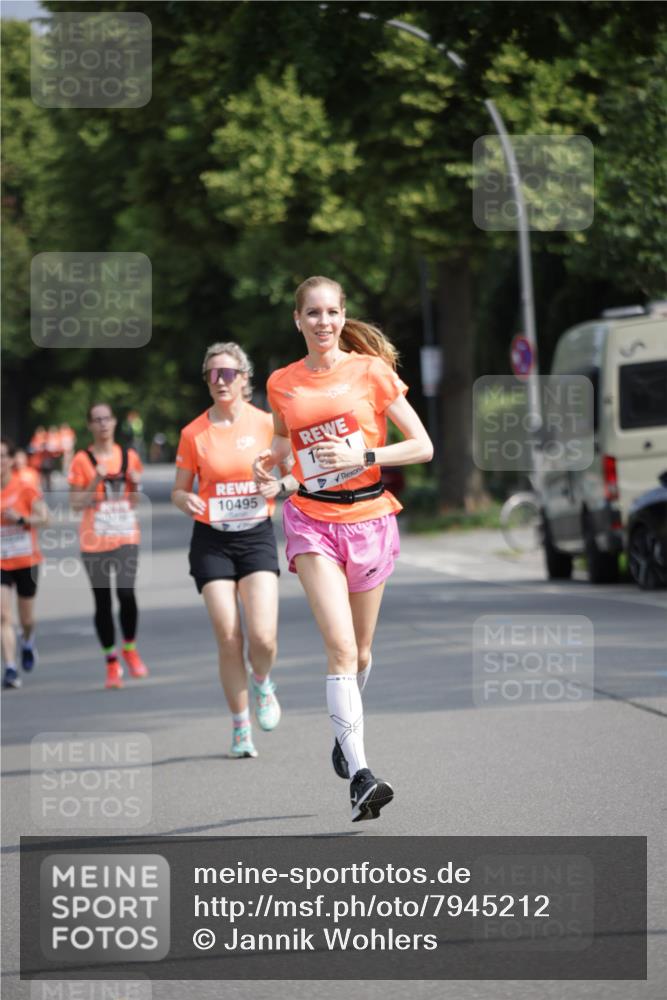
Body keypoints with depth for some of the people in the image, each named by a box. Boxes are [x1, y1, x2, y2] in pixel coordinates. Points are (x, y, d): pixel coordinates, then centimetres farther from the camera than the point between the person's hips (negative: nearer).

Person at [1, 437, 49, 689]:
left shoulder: (25, 488, -9)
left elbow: (44, 517, -11)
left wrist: (21, 519, -25)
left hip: (26, 561, 0)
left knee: (26, 618, 14)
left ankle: (27, 642, 49)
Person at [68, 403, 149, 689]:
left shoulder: (129, 457, 8)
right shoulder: (82, 461, 0)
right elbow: (76, 503, -4)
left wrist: (137, 483, -4)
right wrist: (96, 481, -15)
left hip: (126, 536, 1)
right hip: (94, 539, -1)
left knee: (126, 592, -17)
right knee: (102, 601, 3)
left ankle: (130, 648, 7)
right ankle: (112, 664, 13)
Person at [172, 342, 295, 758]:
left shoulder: (266, 423, 0)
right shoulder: (193, 433, 1)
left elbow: (296, 476, 9)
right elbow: (179, 491, 8)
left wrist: (279, 486, -13)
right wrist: (188, 501, -15)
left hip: (257, 536, 0)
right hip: (212, 540, 0)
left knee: (263, 637, -14)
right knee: (229, 638, -5)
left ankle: (262, 683, 21)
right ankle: (241, 727, 10)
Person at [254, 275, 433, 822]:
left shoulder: (372, 371, -3)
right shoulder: (282, 383, 4)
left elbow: (423, 447, -4)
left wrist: (363, 456, -16)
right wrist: (269, 461, 2)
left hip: (369, 518, 1)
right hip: (313, 520, 0)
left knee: (360, 652, 13)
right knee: (340, 646, -17)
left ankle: (344, 731, 44)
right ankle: (359, 773, -24)